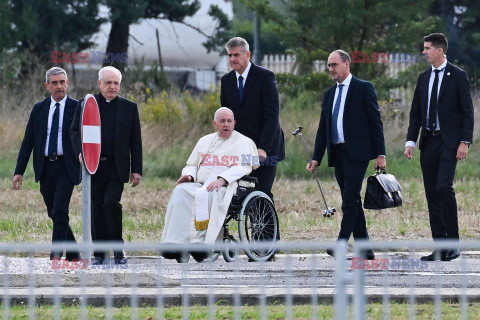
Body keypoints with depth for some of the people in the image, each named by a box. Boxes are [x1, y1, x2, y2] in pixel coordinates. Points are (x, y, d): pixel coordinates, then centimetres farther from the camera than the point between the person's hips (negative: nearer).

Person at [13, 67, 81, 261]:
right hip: (45, 168, 4)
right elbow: (28, 141, 9)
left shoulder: (77, 108, 0)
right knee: (54, 214, 8)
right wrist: (19, 171, 3)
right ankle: (73, 254, 20)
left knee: (60, 211, -16)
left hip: (66, 167, -4)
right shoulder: (39, 109, 9)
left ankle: (56, 255, -16)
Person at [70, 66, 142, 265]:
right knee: (96, 209, 4)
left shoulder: (129, 108, 8)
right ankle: (100, 252, 13)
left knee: (111, 203, -17)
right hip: (93, 166, 2)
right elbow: (74, 131, 7)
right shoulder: (86, 105, 8)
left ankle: (118, 248, -2)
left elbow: (135, 141, 8)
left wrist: (136, 170, 3)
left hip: (116, 168, -2)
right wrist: (80, 151, -13)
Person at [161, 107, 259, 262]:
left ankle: (199, 242, -43)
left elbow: (244, 167, -5)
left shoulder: (244, 142, 10)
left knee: (203, 195, -37)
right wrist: (189, 175, 2)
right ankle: (175, 243, -40)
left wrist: (222, 179, -20)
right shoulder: (205, 141, 28)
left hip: (225, 187, -5)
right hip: (200, 185, 5)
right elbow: (192, 164, 28)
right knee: (180, 191, -29)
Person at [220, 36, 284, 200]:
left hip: (265, 149, -5)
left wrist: (263, 148, -23)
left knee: (262, 192, -11)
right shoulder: (227, 80, 8)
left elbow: (272, 115, -15)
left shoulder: (265, 76, -10)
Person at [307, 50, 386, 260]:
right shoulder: (329, 94, 18)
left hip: (357, 153, -7)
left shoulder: (363, 88, -1)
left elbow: (375, 122, -4)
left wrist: (380, 154, -8)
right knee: (352, 201, 7)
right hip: (337, 154, 7)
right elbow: (323, 129, 19)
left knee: (350, 199, -14)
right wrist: (316, 158, 11)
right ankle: (364, 248, 10)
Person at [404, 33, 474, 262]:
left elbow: (467, 111, -5)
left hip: (449, 142, -6)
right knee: (432, 193, 3)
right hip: (429, 141, 6)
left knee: (444, 187, -19)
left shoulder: (458, 76, -3)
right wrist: (411, 141, 5)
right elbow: (416, 112, 15)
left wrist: (464, 142, -13)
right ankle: (440, 248, 7)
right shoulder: (424, 78, 14)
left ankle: (453, 244, -11)